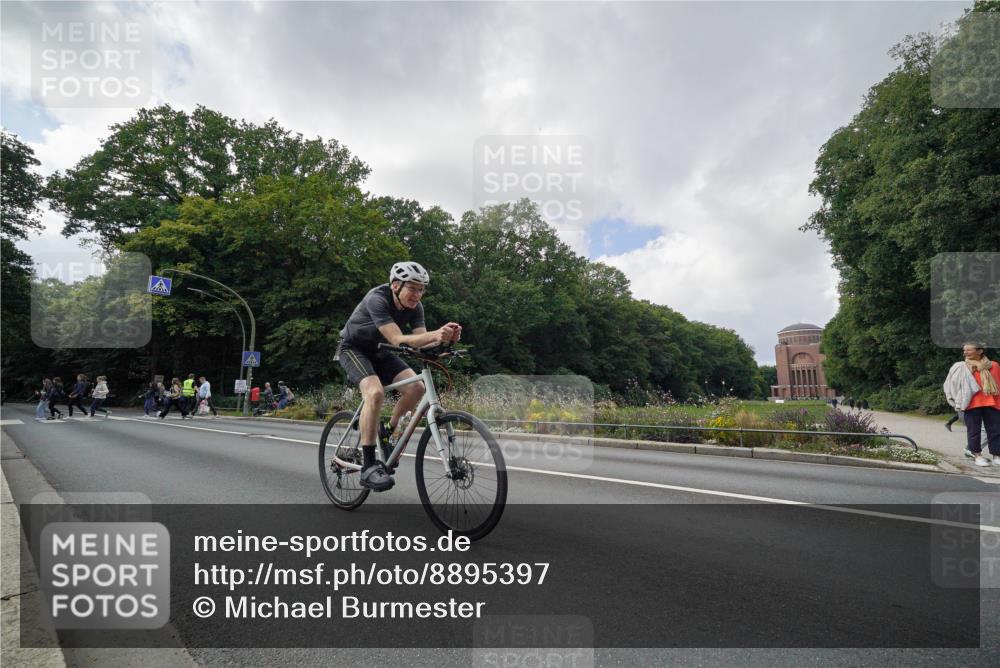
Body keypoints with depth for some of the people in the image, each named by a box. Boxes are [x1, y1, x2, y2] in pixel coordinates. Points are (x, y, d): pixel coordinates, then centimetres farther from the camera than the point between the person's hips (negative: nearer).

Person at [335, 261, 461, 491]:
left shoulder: (415, 307, -11)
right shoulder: (377, 299, -31)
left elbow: (421, 342, -19)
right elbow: (397, 340, -40)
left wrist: (444, 337, -40)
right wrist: (435, 334, -53)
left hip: (378, 351, 6)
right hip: (353, 348, -6)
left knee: (416, 388, -16)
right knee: (375, 392, -32)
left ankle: (388, 432, 10)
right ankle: (368, 467, -27)